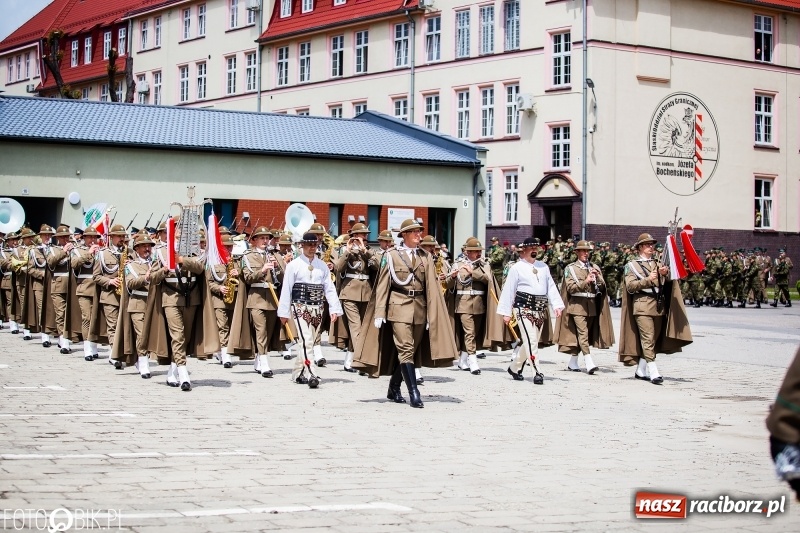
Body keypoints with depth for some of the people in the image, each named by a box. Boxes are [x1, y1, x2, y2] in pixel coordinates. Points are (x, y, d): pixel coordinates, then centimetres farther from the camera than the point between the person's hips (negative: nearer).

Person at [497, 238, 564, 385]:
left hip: (540, 309, 6)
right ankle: (538, 373, -15)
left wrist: (557, 305, -2)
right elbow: (509, 290, 0)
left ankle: (515, 368, 27)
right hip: (524, 308, -6)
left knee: (532, 341, 10)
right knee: (531, 340, -14)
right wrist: (506, 312, -3)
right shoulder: (517, 268, 0)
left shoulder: (543, 267, 13)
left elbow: (551, 287, 11)